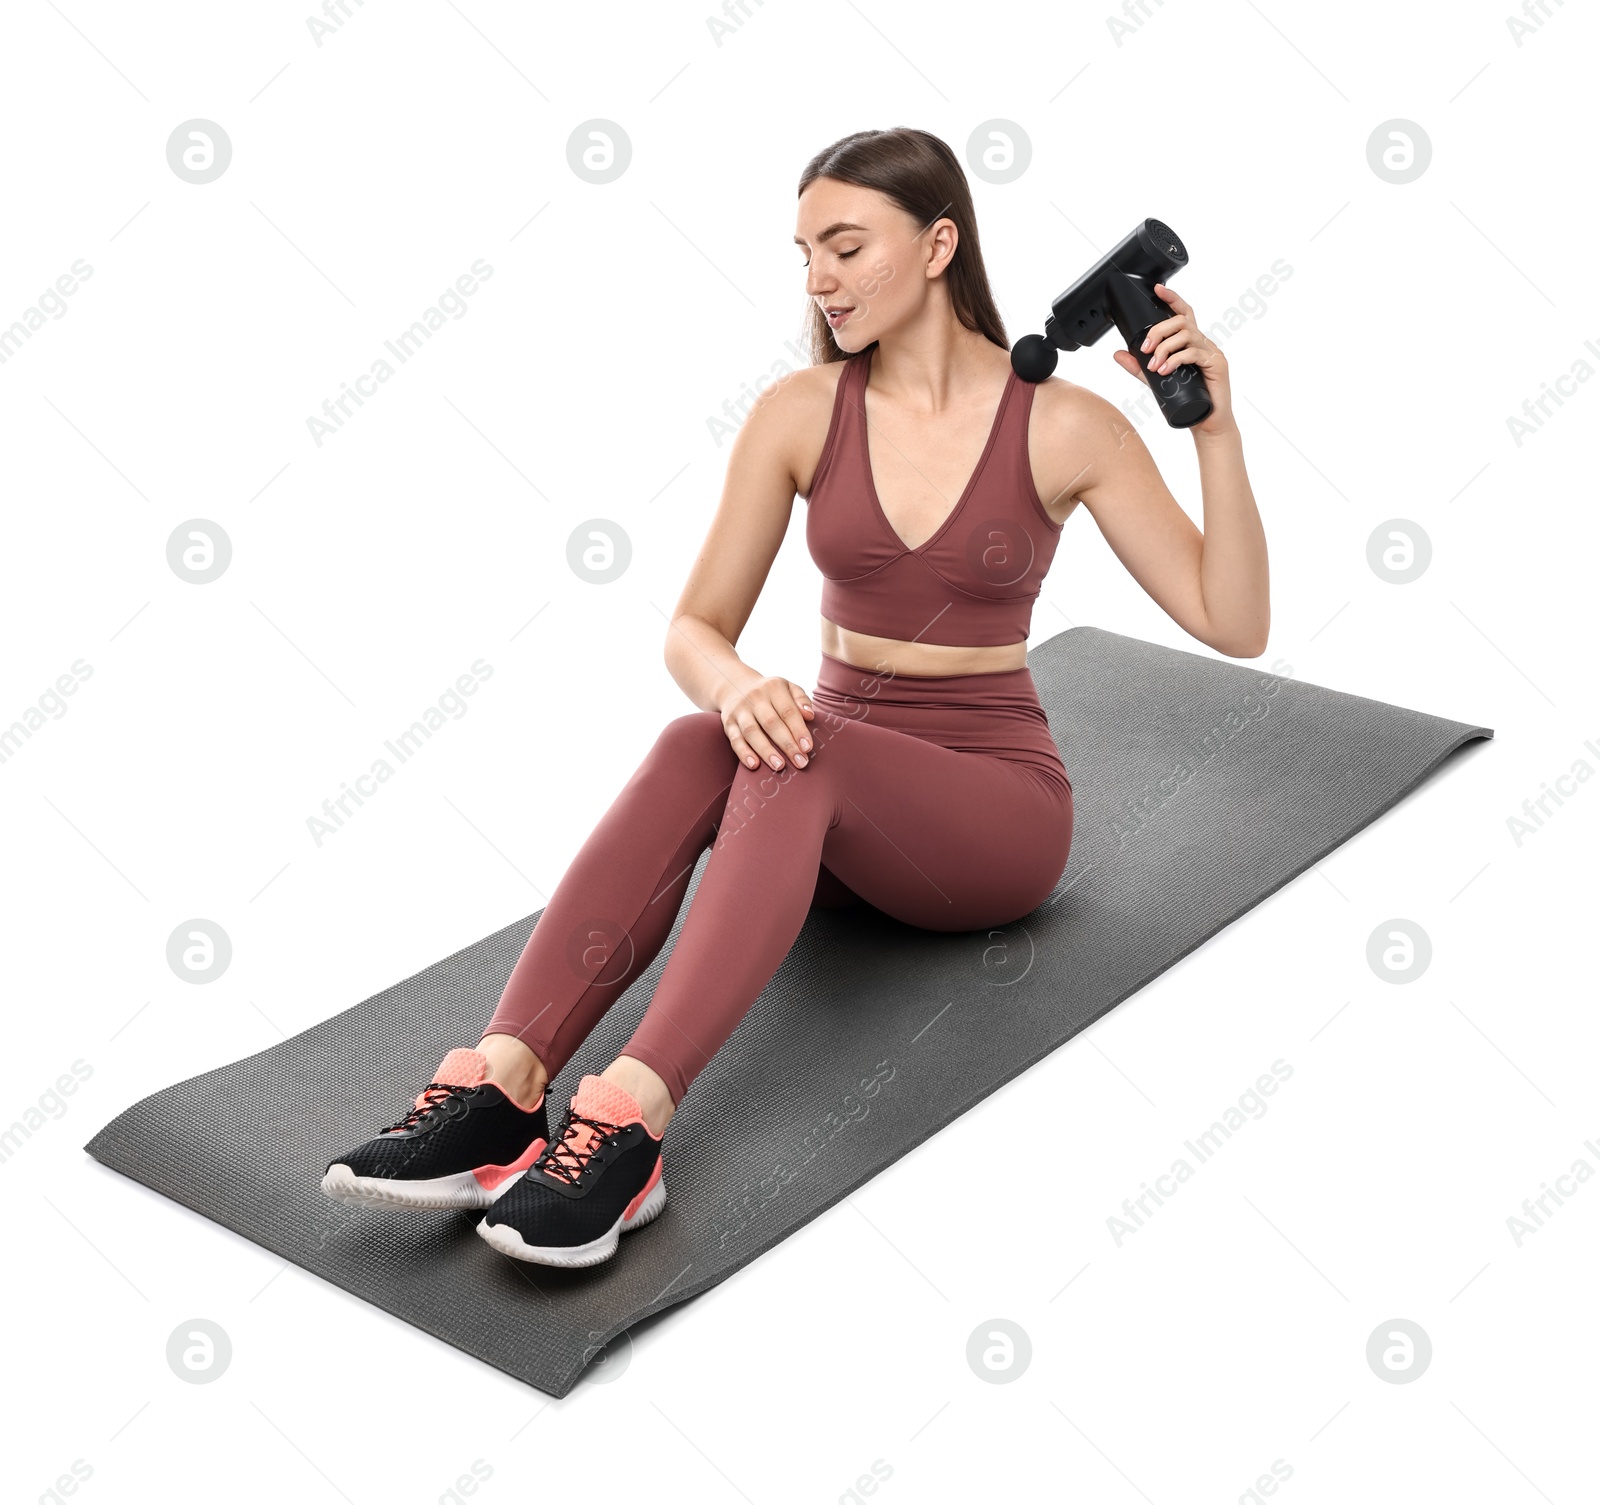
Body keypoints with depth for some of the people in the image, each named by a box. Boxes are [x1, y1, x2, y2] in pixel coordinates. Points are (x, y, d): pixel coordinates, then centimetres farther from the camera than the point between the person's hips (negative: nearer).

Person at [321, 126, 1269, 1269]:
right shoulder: (800, 413, 1)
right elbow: (695, 629, -2)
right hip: (833, 791, 3)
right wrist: (733, 685, -26)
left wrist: (1216, 428, -20)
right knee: (700, 748, -33)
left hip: (996, 802, -2)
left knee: (799, 757, -36)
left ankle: (627, 1128, -49)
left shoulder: (1065, 424, -6)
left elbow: (1235, 626, -8)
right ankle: (499, 1095, -44)